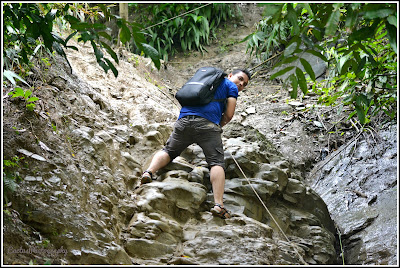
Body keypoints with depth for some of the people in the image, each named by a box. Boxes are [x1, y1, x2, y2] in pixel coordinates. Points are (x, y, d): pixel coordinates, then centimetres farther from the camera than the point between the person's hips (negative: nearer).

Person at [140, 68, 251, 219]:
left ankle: (149, 171, -9)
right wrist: (218, 127, 26)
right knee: (217, 163, -8)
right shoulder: (231, 86, 19)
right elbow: (228, 115, 7)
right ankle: (218, 204, -23)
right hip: (207, 123, -5)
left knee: (168, 151, 19)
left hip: (183, 120, 5)